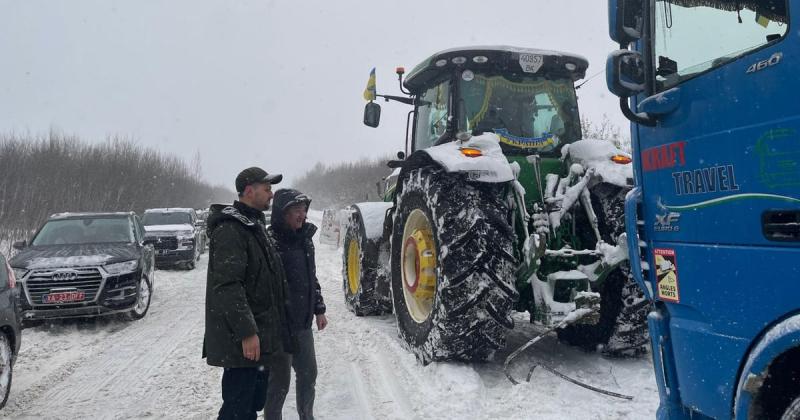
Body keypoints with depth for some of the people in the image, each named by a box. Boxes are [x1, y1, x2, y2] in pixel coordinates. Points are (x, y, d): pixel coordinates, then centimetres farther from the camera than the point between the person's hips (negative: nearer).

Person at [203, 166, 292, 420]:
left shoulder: (254, 225, 15)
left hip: (258, 333, 10)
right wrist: (246, 332, -26)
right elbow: (227, 286, -24)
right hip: (242, 340, -10)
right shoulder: (230, 229, -17)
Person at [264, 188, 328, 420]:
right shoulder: (271, 242, -17)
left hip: (303, 324, 8)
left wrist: (319, 309, 18)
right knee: (280, 381, 4)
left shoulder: (304, 239, 9)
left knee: (308, 375, 19)